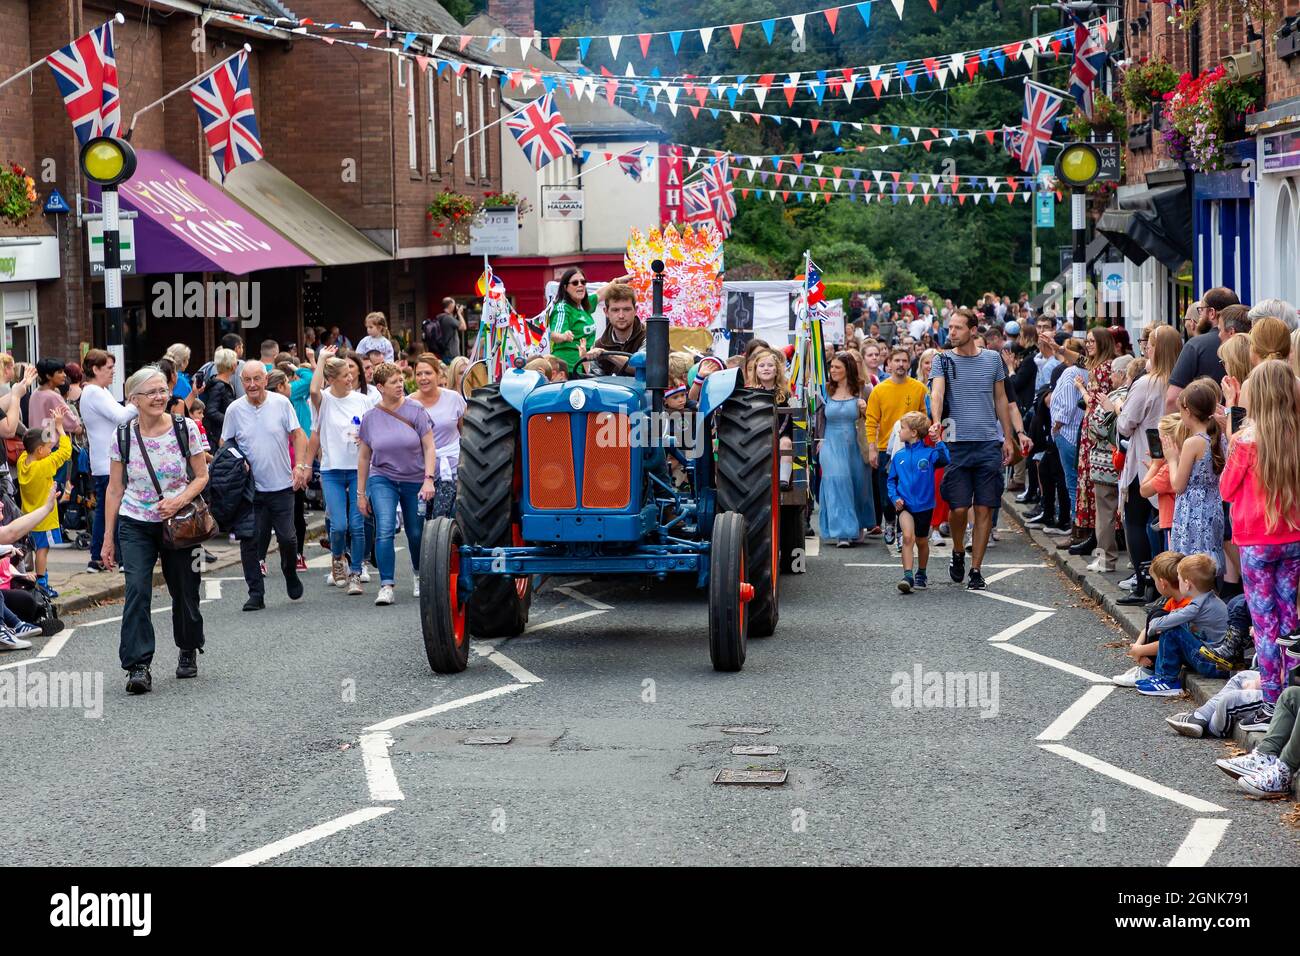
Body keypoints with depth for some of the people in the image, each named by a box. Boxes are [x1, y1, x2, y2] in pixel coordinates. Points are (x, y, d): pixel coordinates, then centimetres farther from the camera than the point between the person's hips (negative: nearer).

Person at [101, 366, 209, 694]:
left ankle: (188, 652, 35)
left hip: (178, 522, 0)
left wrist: (179, 501, -18)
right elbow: (115, 488, 3)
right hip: (135, 523, 0)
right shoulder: (123, 436, -4)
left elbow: (201, 476, 1)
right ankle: (138, 667, -17)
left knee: (184, 591, 8)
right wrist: (108, 537, 2)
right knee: (137, 588, -17)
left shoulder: (186, 429, -6)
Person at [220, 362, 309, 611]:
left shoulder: (281, 403, -1)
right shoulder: (235, 409, 0)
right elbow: (224, 445, 8)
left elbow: (298, 435, 2)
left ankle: (290, 574, 33)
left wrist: (300, 465, -9)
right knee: (250, 541, -2)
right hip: (249, 488, 0)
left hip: (281, 485, 0)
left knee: (287, 537, 3)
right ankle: (256, 593, 5)